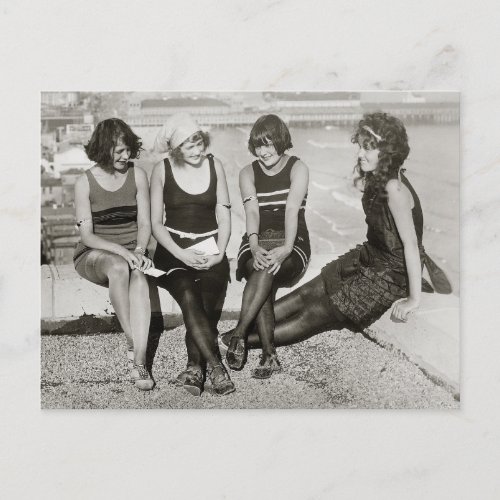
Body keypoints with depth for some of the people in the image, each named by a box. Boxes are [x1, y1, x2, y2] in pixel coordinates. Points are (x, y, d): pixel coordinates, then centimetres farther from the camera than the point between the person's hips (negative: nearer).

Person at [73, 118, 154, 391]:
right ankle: (132, 344, -33)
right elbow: (87, 235, -9)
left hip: (131, 252, 2)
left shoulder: (137, 175, 3)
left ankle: (138, 361, -43)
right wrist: (121, 250, -25)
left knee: (138, 275, -35)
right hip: (94, 254, -2)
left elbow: (144, 224, 4)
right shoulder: (85, 183, -4)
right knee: (119, 267, -38)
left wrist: (139, 251, -16)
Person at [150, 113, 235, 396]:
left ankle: (195, 367, -26)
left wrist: (220, 253, -6)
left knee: (209, 296, -31)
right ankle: (216, 366, -32)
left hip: (210, 248, 1)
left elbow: (224, 215, 10)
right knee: (188, 294, -32)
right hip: (174, 249, -1)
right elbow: (156, 224, 4)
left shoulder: (215, 166, 10)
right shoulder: (162, 170, 4)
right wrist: (182, 254, -12)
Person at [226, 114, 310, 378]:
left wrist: (286, 249, -29)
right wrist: (254, 245, -25)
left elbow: (292, 210, -13)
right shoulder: (248, 173, 13)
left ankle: (238, 336, -37)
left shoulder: (297, 169, 4)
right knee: (262, 268, -33)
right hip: (257, 243, 2)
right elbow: (251, 211, -5)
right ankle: (269, 354, -36)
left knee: (266, 269, -36)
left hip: (292, 244, -2)